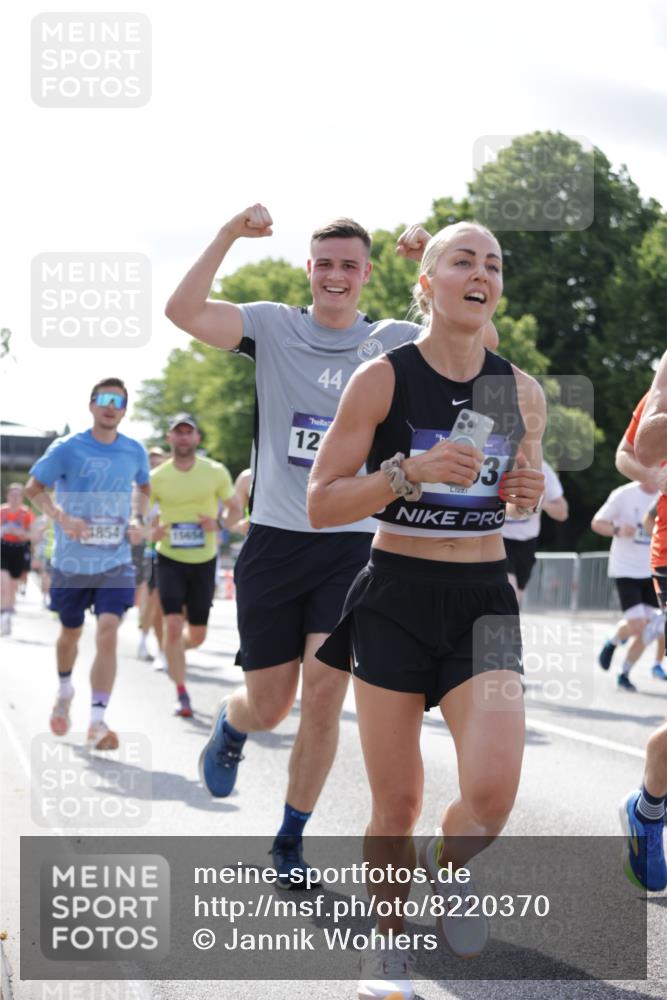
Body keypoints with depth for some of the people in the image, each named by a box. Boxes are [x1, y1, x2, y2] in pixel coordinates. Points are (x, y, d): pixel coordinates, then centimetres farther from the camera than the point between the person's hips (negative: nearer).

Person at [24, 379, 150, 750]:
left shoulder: (135, 451, 0)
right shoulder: (67, 448, -9)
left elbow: (143, 486, 20)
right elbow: (34, 488, -4)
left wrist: (137, 519, 1)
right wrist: (62, 518, -20)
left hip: (115, 562, 0)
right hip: (72, 562, 0)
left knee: (108, 633, -17)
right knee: (71, 634, 17)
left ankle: (98, 722, -15)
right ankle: (65, 691, 48)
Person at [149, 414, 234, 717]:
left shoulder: (216, 472, -5)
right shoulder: (156, 477, -4)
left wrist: (218, 523, -14)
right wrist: (150, 531, -16)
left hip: (204, 561, 1)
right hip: (170, 559, -1)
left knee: (197, 636, 7)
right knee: (172, 624, -16)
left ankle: (173, 649, 43)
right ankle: (181, 693, -4)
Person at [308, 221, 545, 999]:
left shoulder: (521, 393, 3)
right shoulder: (382, 379, -8)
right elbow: (320, 505, -9)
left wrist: (529, 497, -5)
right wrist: (409, 471, -23)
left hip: (483, 601, 2)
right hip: (396, 599, -2)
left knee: (493, 788, -17)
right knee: (397, 801, 3)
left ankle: (449, 875, 18)